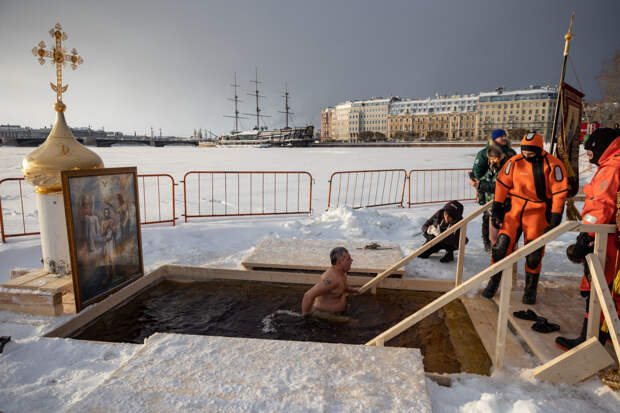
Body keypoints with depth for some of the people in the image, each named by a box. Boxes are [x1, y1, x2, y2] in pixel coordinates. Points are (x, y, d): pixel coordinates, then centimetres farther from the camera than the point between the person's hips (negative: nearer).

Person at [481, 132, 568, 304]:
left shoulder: (553, 165, -9)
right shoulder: (514, 162, -1)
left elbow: (559, 193, -7)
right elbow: (502, 185, 4)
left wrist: (555, 219, -10)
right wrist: (496, 209, 0)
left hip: (537, 213, -2)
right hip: (514, 209, 2)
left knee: (534, 254, 2)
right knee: (501, 245, -4)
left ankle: (530, 289, 22)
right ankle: (494, 281, 14)